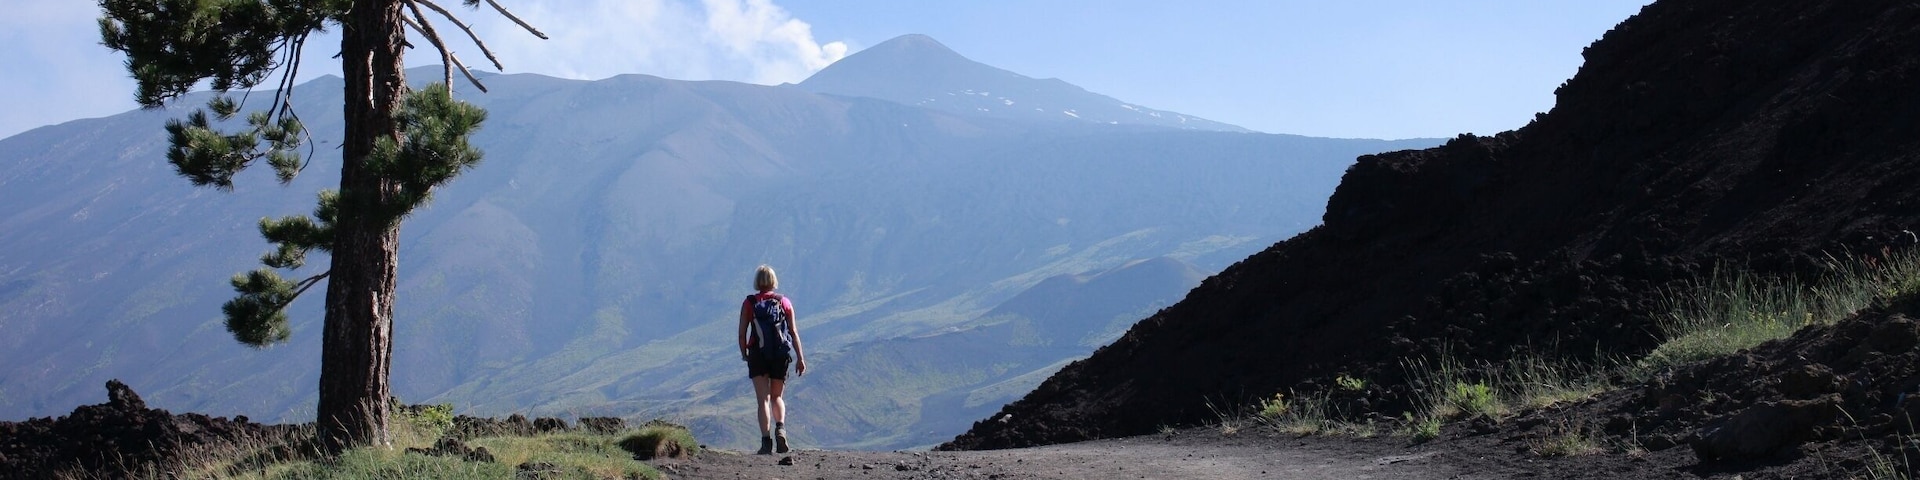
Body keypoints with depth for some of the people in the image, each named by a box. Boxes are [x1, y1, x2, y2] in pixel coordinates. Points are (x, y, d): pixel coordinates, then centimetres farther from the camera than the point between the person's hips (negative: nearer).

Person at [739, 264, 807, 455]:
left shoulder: (749, 303, 1)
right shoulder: (784, 302, 6)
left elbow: (742, 333, -3)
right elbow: (793, 332, 3)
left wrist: (744, 354, 12)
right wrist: (800, 358, 6)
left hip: (758, 355, -2)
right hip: (781, 355, 2)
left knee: (763, 399, 0)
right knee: (777, 397, 17)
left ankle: (766, 440, -11)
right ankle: (780, 428, -9)